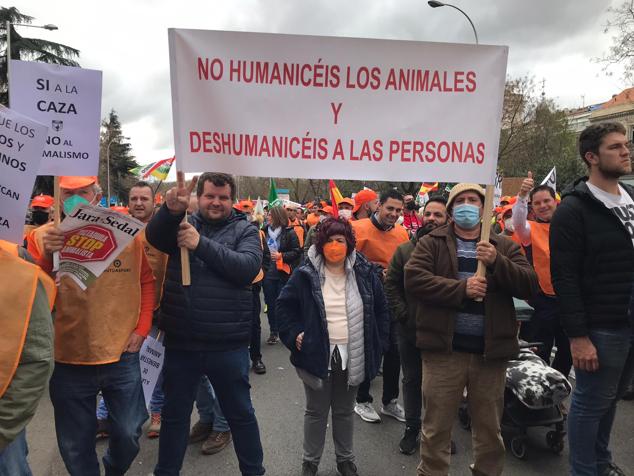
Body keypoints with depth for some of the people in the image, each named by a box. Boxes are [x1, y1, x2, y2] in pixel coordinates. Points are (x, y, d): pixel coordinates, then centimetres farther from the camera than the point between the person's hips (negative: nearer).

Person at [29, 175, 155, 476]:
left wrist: (142, 328, -1)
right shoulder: (44, 236, -5)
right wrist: (46, 256, -27)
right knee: (76, 443, 16)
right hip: (67, 360, 0)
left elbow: (146, 281, 6)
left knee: (128, 433, 16)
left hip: (122, 356, 1)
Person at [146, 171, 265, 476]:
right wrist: (171, 209, -34)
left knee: (240, 414, 16)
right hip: (180, 342, 2)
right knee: (174, 414, 20)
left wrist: (201, 244, -23)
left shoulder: (244, 230, -2)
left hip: (228, 344, -2)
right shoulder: (182, 223, 5)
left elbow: (248, 268, -18)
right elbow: (154, 237, -15)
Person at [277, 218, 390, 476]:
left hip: (352, 356, 2)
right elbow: (284, 304, 1)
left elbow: (381, 310, 6)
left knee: (345, 411, 20)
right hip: (317, 354, -2)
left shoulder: (365, 273, -3)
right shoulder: (306, 274, -9)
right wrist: (293, 334, -7)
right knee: (316, 411, 13)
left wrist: (377, 343, 2)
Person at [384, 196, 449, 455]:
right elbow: (391, 284, 3)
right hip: (409, 328, 2)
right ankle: (412, 428, 32)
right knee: (412, 380, 16)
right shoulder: (405, 250, 1)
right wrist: (402, 314, -5)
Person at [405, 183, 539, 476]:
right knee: (436, 426, 9)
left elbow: (530, 285, -1)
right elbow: (413, 278, -11)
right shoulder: (432, 242, 3)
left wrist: (497, 263, -16)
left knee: (490, 428, 18)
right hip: (444, 349, -2)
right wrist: (460, 289, -19)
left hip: (490, 350, 2)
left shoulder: (504, 246, 9)